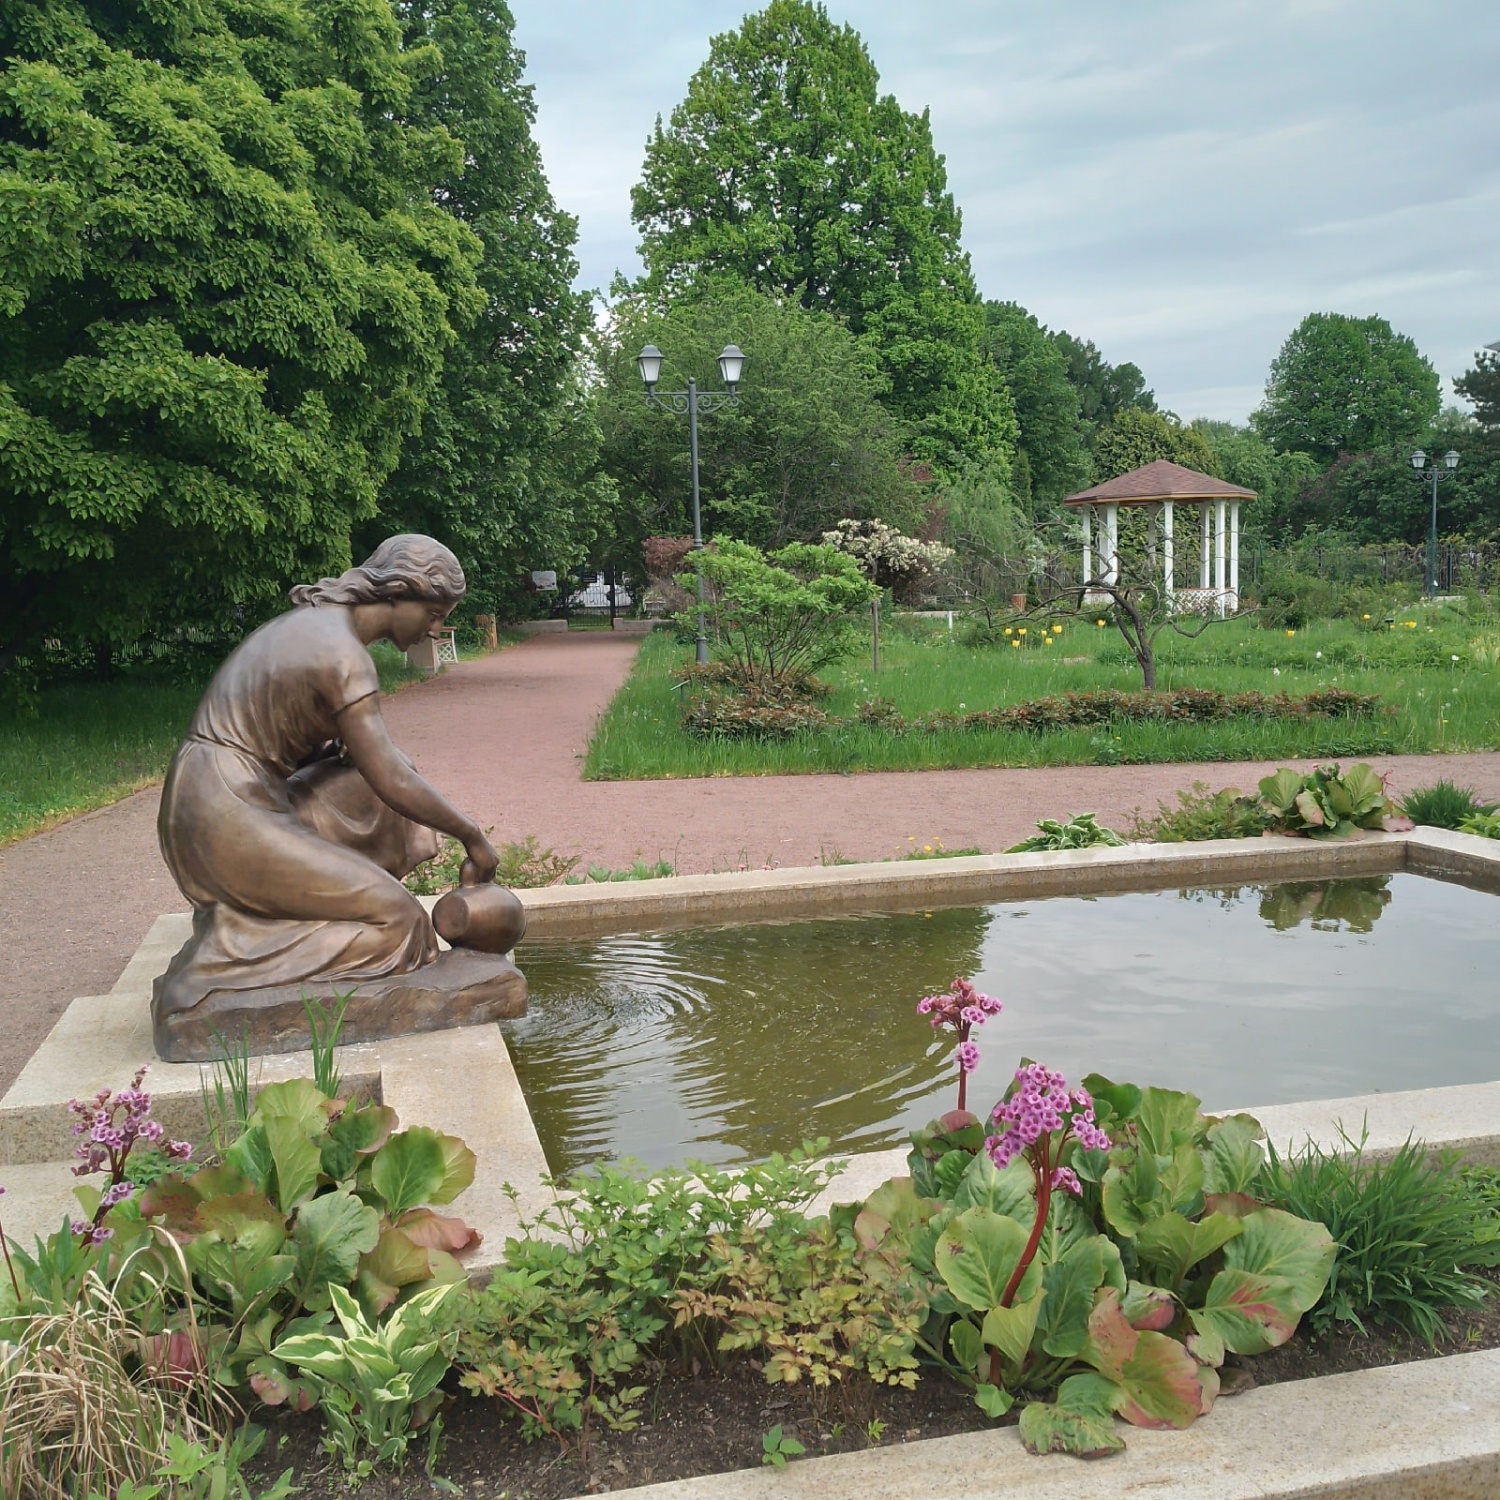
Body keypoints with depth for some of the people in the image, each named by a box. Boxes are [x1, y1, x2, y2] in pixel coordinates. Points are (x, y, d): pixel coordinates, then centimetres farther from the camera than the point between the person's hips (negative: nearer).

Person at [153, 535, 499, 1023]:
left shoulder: (318, 620, 12)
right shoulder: (343, 655, -18)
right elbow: (391, 781, -19)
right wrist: (472, 836, -8)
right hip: (231, 821, -10)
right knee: (393, 917, -7)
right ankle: (226, 957, -7)